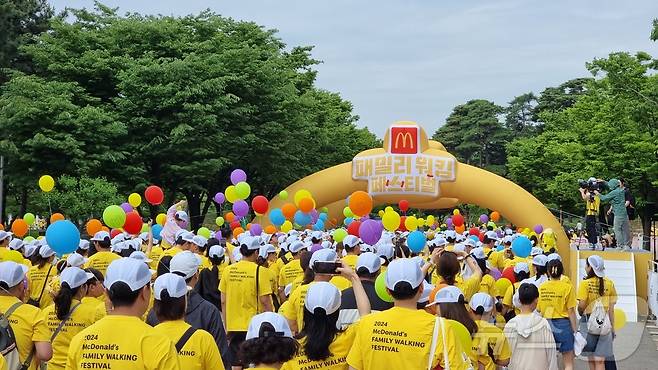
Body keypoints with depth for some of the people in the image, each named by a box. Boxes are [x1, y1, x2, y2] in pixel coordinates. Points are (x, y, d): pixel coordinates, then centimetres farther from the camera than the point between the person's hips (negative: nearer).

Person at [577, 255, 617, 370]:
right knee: (600, 360, 2)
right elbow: (611, 309, 3)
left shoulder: (585, 284, -9)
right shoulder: (609, 284, 1)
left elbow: (581, 306, -14)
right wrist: (612, 328, 10)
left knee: (591, 359, 12)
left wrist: (581, 313, 9)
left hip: (588, 321, -2)